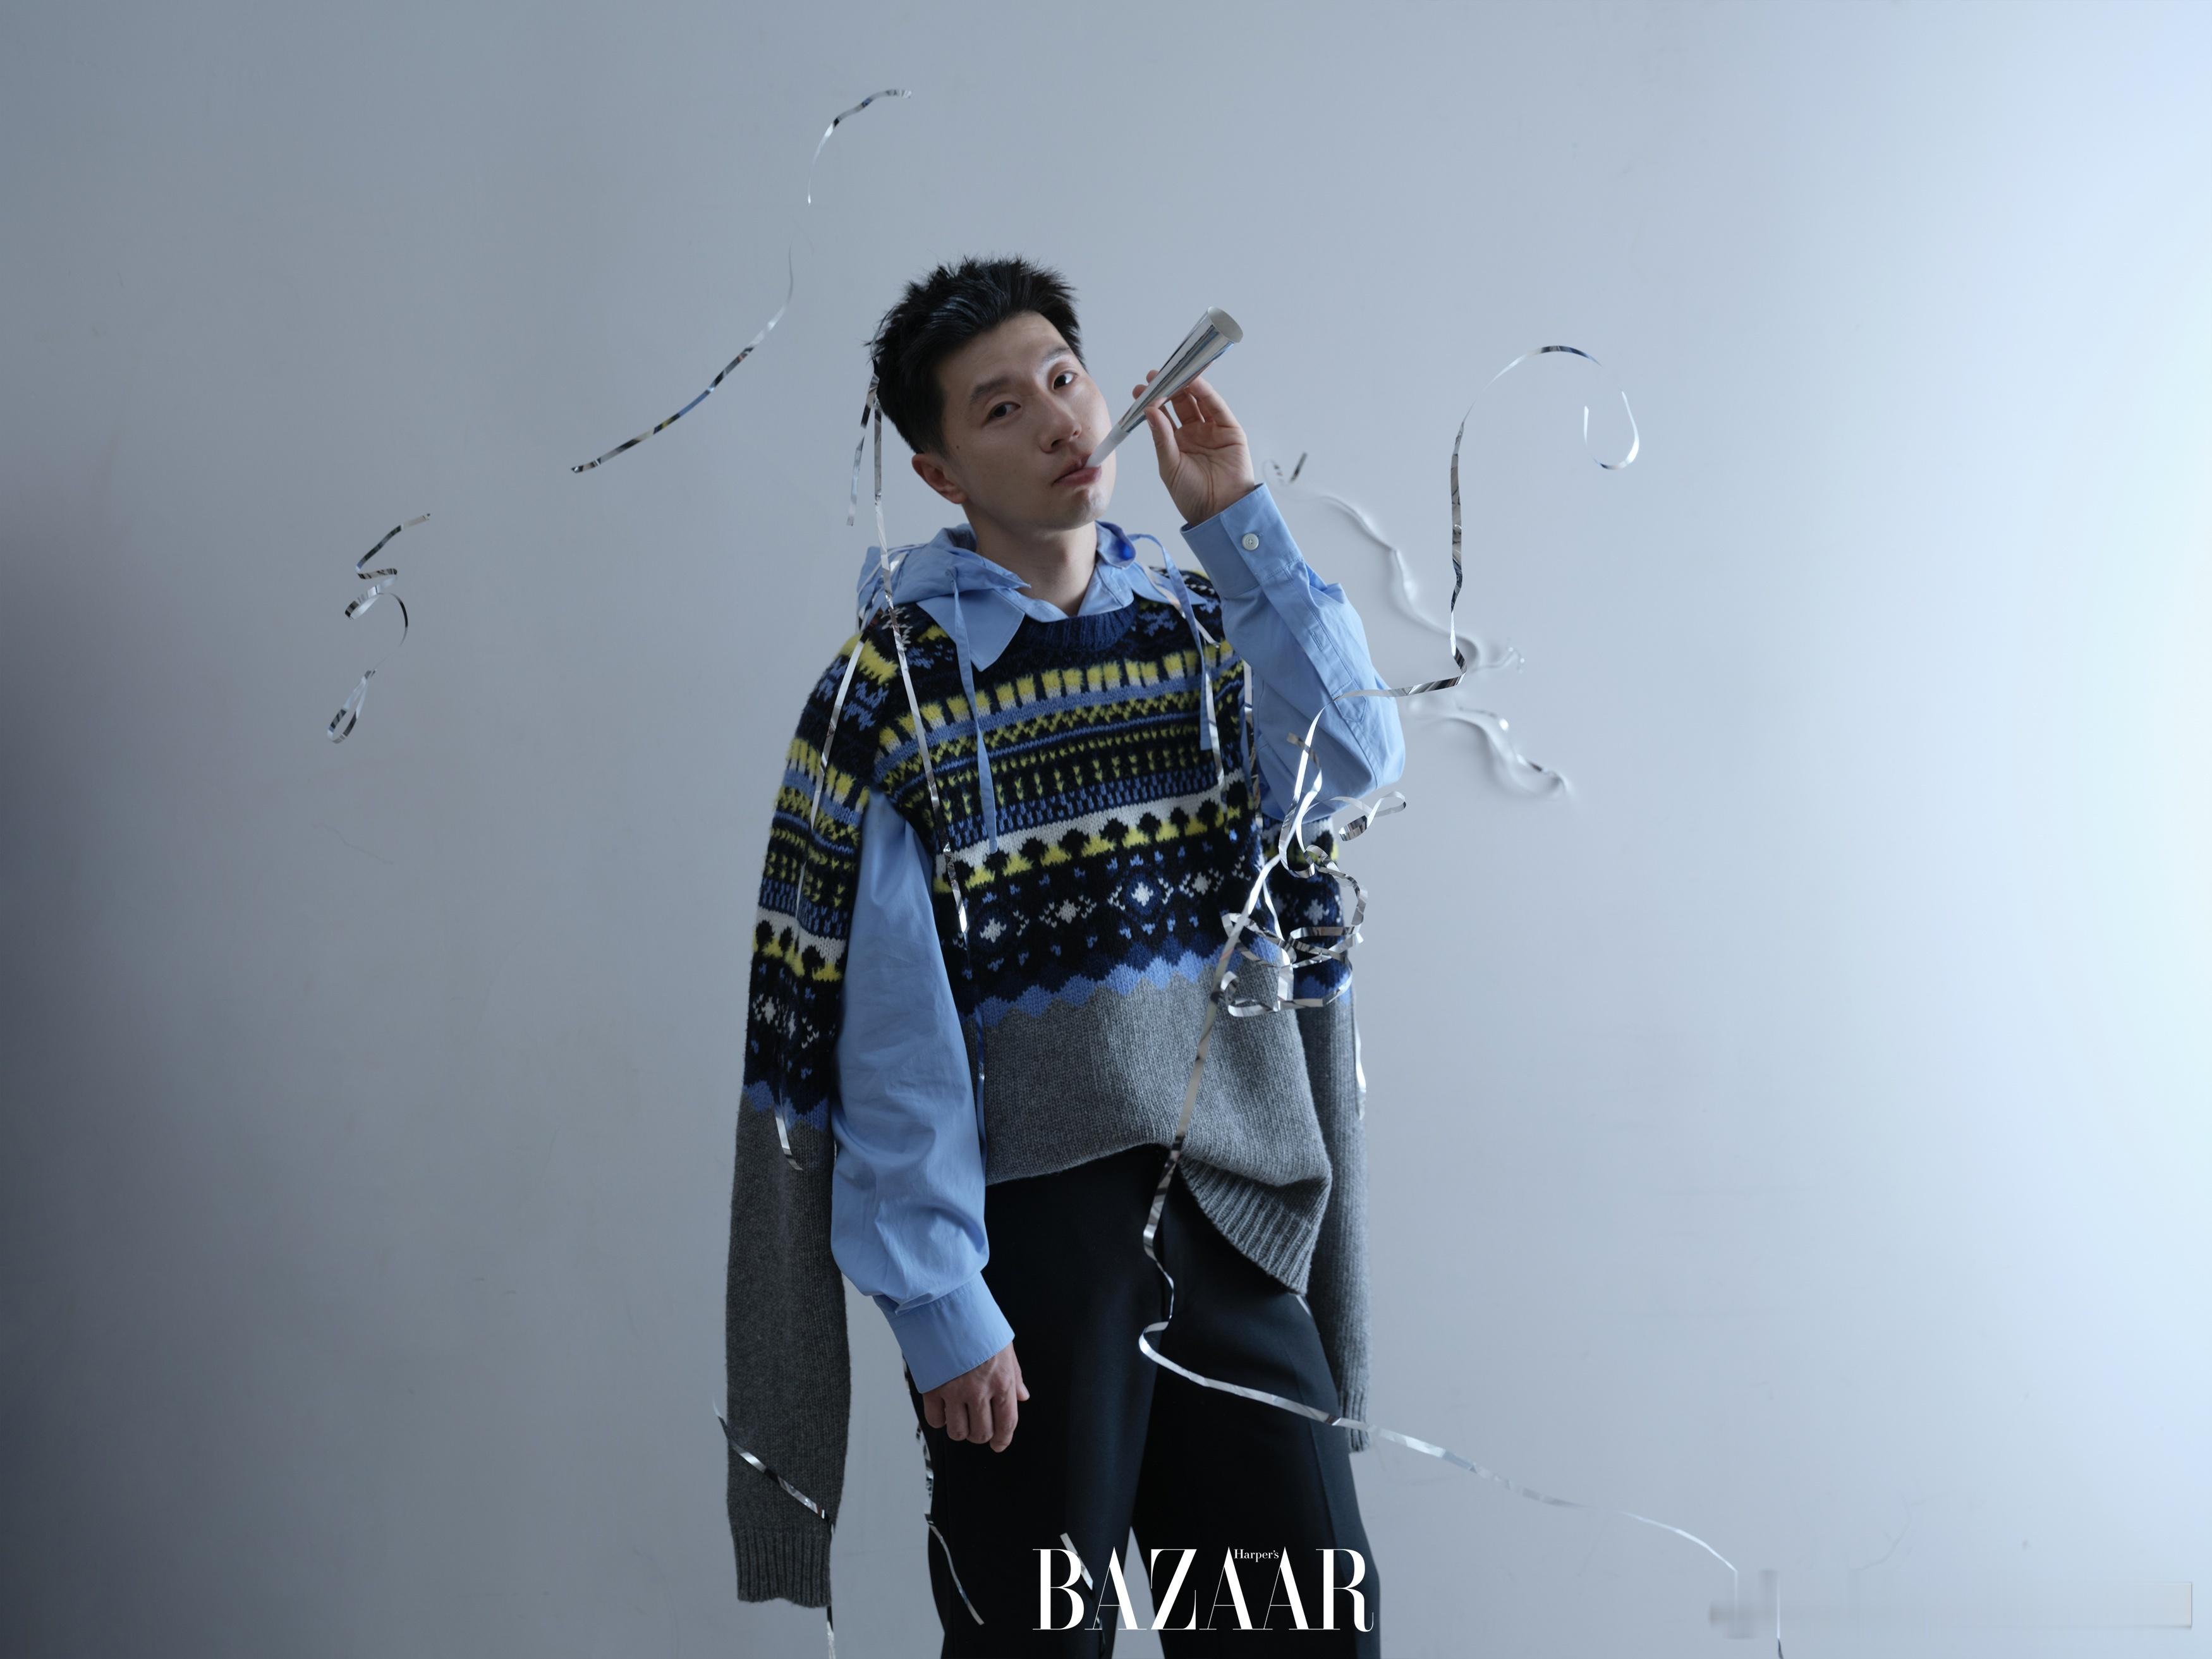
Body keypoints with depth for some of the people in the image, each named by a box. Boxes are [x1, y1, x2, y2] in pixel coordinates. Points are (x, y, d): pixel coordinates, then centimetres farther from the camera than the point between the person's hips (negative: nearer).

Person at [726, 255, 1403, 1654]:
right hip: (1031, 1224, -4)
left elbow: (1357, 758, -10)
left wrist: (1238, 518, -9)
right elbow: (879, 1031, -8)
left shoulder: (1207, 634, 11)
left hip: (1234, 1215, 4)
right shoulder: (893, 685, -4)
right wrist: (938, 1304, -13)